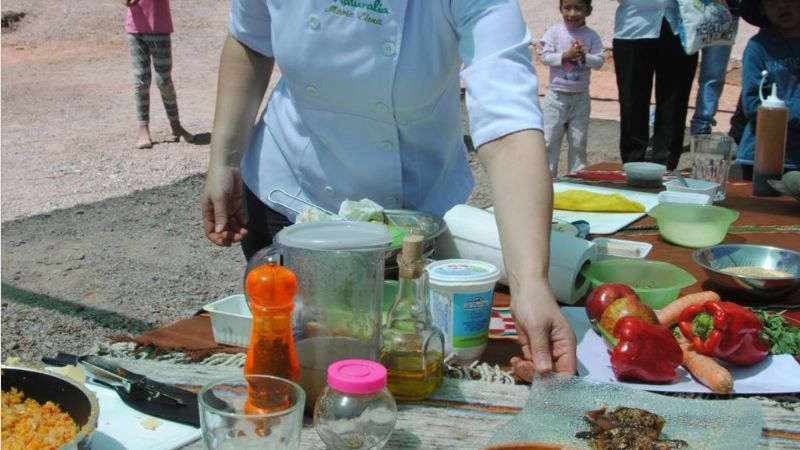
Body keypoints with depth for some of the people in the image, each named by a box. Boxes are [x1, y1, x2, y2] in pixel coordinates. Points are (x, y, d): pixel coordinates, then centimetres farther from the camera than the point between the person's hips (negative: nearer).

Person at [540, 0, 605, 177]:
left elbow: (599, 61, -4)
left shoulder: (592, 36, 0)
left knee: (578, 141, 8)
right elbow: (545, 57, -9)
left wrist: (584, 57, -22)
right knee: (550, 139, 1)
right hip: (556, 94, -1)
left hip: (580, 97, 1)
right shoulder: (554, 32, -3)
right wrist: (566, 55, -20)